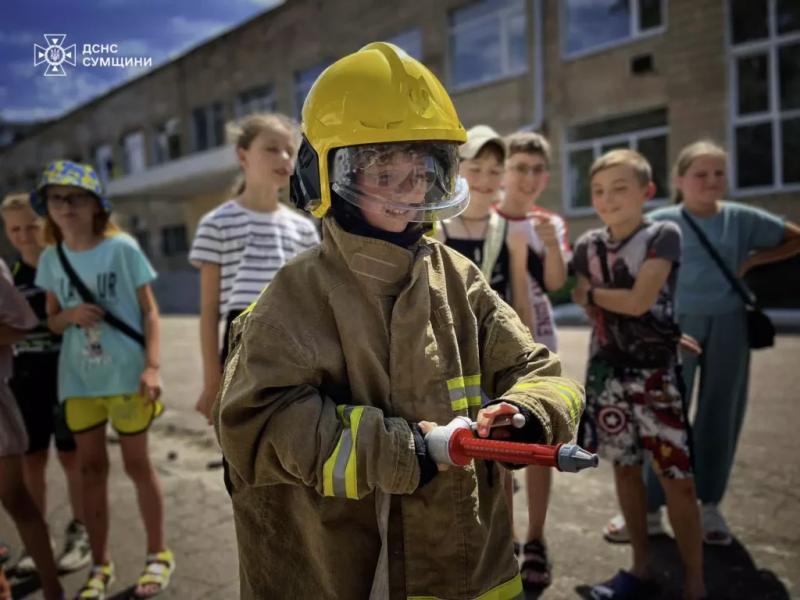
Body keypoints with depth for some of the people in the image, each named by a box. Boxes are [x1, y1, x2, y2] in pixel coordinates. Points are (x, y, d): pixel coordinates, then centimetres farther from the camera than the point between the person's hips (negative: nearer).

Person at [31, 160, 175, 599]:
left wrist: (152, 366, -15)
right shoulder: (50, 258, 5)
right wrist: (70, 315, -12)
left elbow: (149, 311, -7)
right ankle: (100, 564, 27)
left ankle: (158, 554, 25)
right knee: (91, 468, 12)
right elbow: (52, 320, 12)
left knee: (137, 465, 7)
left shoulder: (122, 247, -9)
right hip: (78, 380, 4)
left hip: (126, 376, -4)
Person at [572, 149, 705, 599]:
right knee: (625, 468, 13)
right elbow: (591, 310, 8)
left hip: (656, 374, -4)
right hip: (607, 371, 5)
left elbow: (639, 300, -18)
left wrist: (591, 293, -5)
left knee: (677, 477, 0)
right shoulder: (588, 246, 4)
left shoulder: (664, 235, -9)